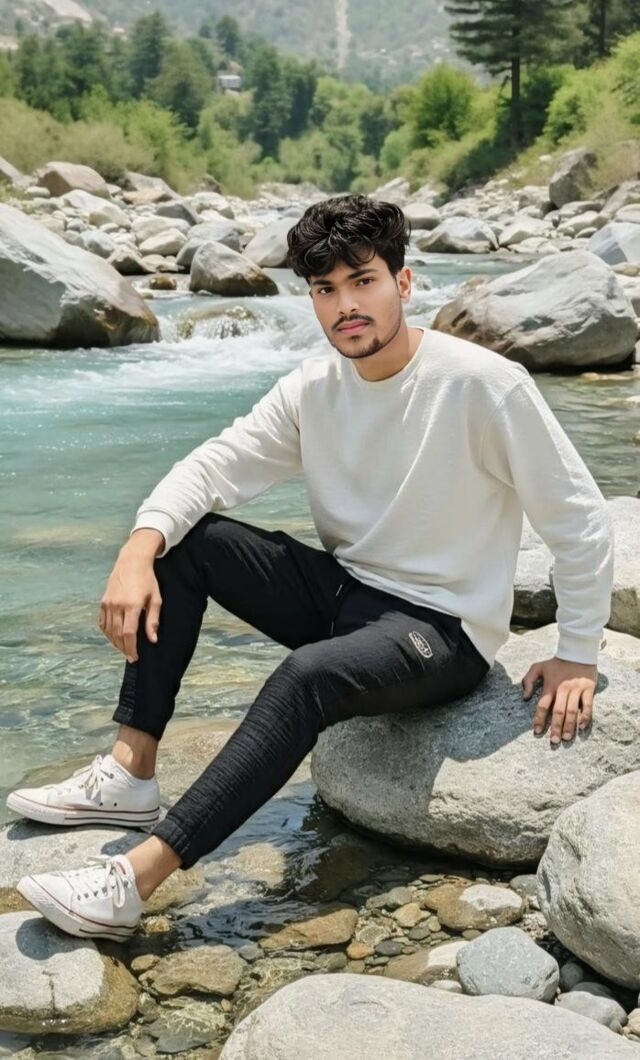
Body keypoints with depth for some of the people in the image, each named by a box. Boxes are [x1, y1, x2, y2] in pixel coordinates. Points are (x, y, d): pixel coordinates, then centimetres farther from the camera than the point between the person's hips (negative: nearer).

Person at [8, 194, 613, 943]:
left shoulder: (483, 384, -19)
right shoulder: (313, 387, -1)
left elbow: (578, 517, -13)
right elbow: (216, 464, -4)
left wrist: (577, 656, -10)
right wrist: (138, 550, -23)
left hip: (442, 630, -6)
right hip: (344, 592, 7)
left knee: (309, 674, -36)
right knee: (185, 541, -8)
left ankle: (135, 880, -36)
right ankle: (130, 776, -10)